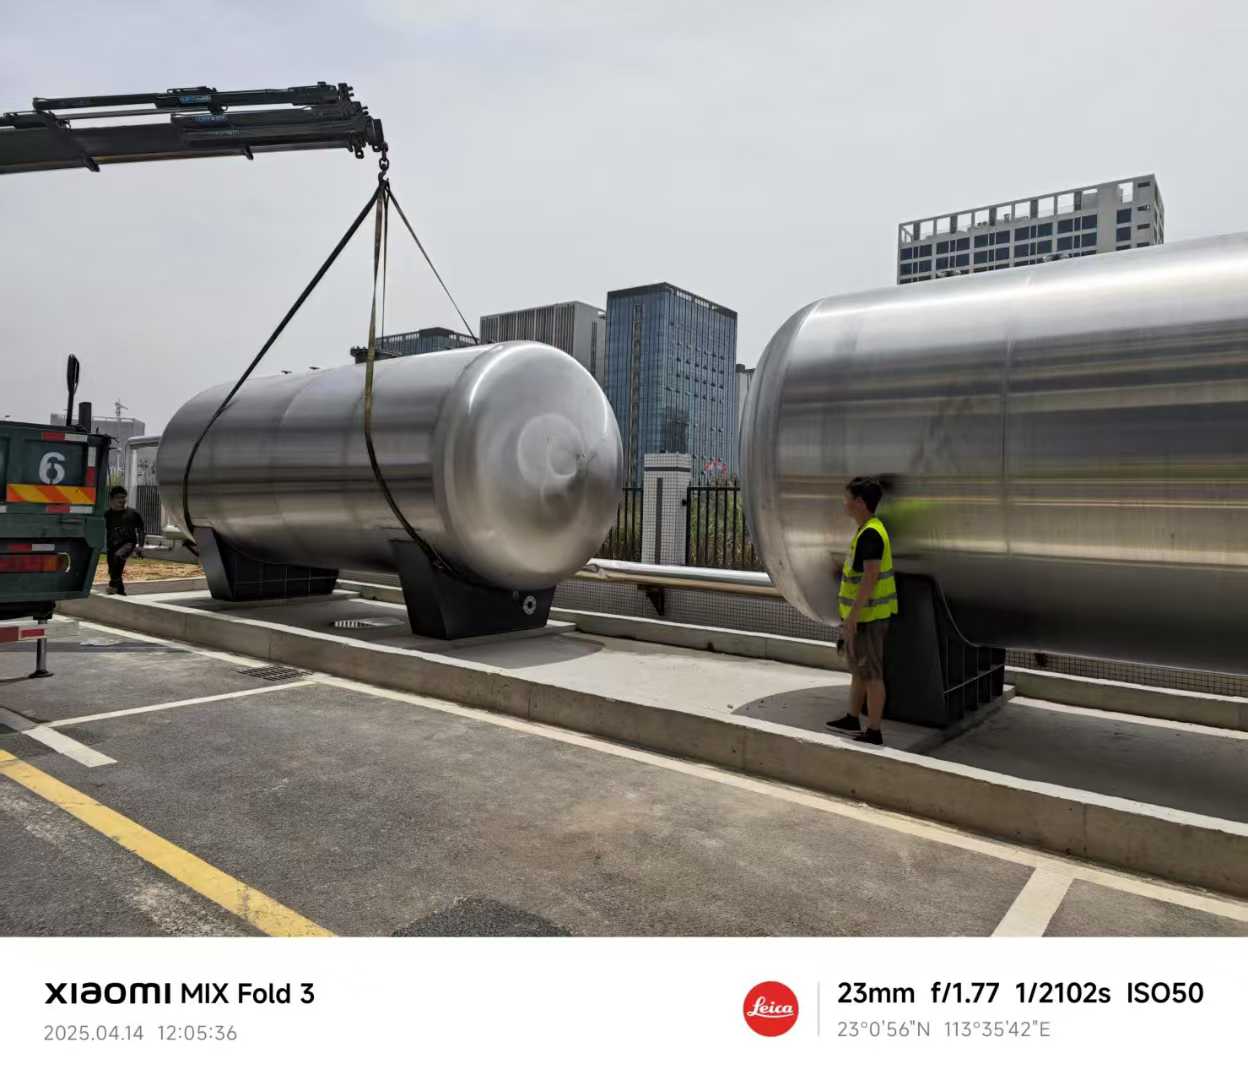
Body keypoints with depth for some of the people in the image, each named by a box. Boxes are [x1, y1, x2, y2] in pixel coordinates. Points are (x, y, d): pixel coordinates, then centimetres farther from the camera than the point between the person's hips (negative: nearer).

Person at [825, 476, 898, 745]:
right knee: (858, 669, 21)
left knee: (871, 674, -2)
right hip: (862, 613, 10)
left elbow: (871, 577, -24)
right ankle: (852, 718, 36)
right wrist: (850, 614, 23)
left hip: (868, 616, -10)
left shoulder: (870, 534, -20)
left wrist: (852, 616, -23)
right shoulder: (866, 531, 12)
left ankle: (874, 733, 7)